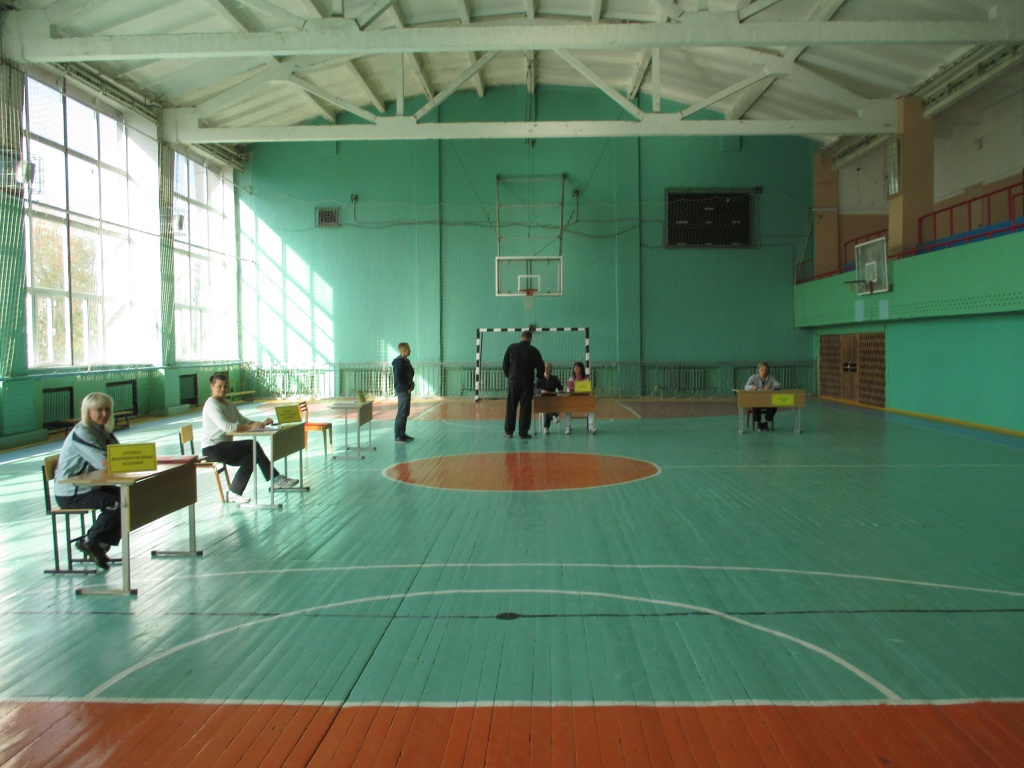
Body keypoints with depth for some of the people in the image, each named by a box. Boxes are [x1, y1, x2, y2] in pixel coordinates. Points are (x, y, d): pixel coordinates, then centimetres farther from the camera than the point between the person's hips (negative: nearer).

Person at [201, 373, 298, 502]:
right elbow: (226, 426, -27)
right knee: (253, 445, -20)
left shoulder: (229, 404, 14)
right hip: (213, 449, -8)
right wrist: (251, 426, -32)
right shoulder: (211, 405, -14)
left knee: (250, 458, -17)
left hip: (225, 446, 9)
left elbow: (242, 420, 11)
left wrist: (261, 423, -7)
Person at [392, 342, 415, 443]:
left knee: (405, 413, 13)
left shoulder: (405, 361, 14)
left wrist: (411, 384, 2)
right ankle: (398, 436, -4)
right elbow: (398, 378, -22)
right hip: (402, 390, -10)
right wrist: (407, 387, -15)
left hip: (406, 390, 10)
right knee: (401, 413, -7)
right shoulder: (399, 362, -15)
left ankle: (402, 434, 20)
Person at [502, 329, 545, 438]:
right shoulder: (533, 350, -4)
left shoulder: (511, 347, 1)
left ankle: (508, 431, 10)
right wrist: (538, 376, 13)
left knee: (511, 406, 8)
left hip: (513, 380, 2)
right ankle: (523, 432, 0)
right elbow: (540, 366, -5)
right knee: (525, 407, 2)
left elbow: (505, 364, 2)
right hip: (527, 381, -2)